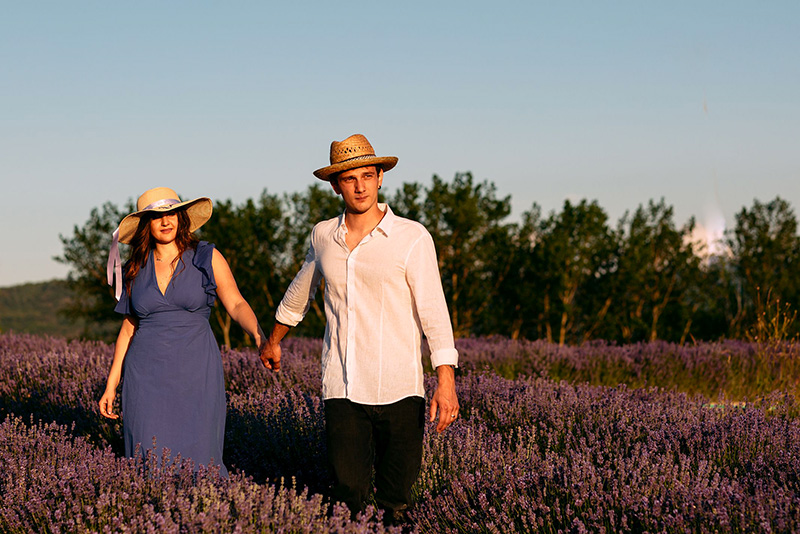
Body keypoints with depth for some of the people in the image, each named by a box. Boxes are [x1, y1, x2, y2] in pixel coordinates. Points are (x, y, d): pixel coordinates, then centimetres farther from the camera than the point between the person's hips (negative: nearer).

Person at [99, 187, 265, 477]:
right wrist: (111, 385, 13)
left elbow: (236, 304, -6)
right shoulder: (135, 270, 10)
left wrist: (259, 337, -25)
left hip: (196, 372, -2)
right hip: (147, 374, 2)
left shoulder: (207, 258, 2)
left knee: (198, 459, -6)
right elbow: (129, 328, 15)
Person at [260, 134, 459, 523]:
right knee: (348, 494, -5)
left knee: (396, 502, 1)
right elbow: (300, 292, 27)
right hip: (341, 389, 2)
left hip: (398, 389, -2)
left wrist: (446, 380, -14)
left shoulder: (412, 238, -1)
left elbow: (433, 310, -5)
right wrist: (273, 342, 39)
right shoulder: (323, 236, 10)